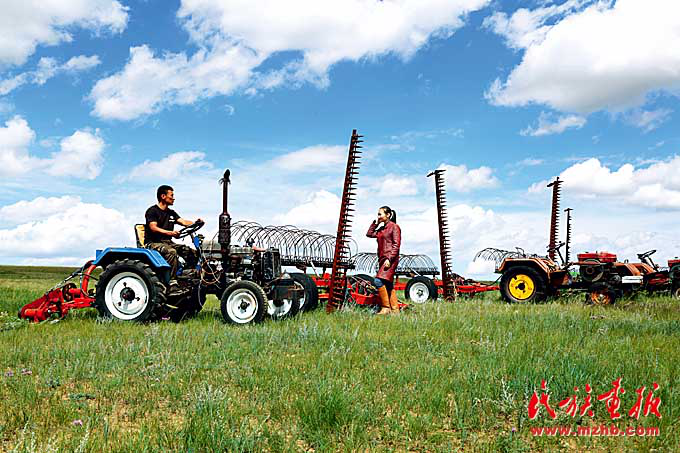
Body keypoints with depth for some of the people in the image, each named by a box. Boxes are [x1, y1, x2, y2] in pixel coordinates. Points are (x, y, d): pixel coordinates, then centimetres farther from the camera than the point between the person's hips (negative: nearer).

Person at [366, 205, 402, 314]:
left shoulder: (394, 227, -4)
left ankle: (386, 308, -16)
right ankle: (395, 309, 11)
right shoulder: (381, 229, 20)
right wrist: (376, 223, 17)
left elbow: (396, 245, -11)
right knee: (388, 285, 8)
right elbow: (369, 234, 25)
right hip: (382, 259, 9)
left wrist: (389, 259, -19)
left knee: (379, 281, -20)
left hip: (390, 259, -9)